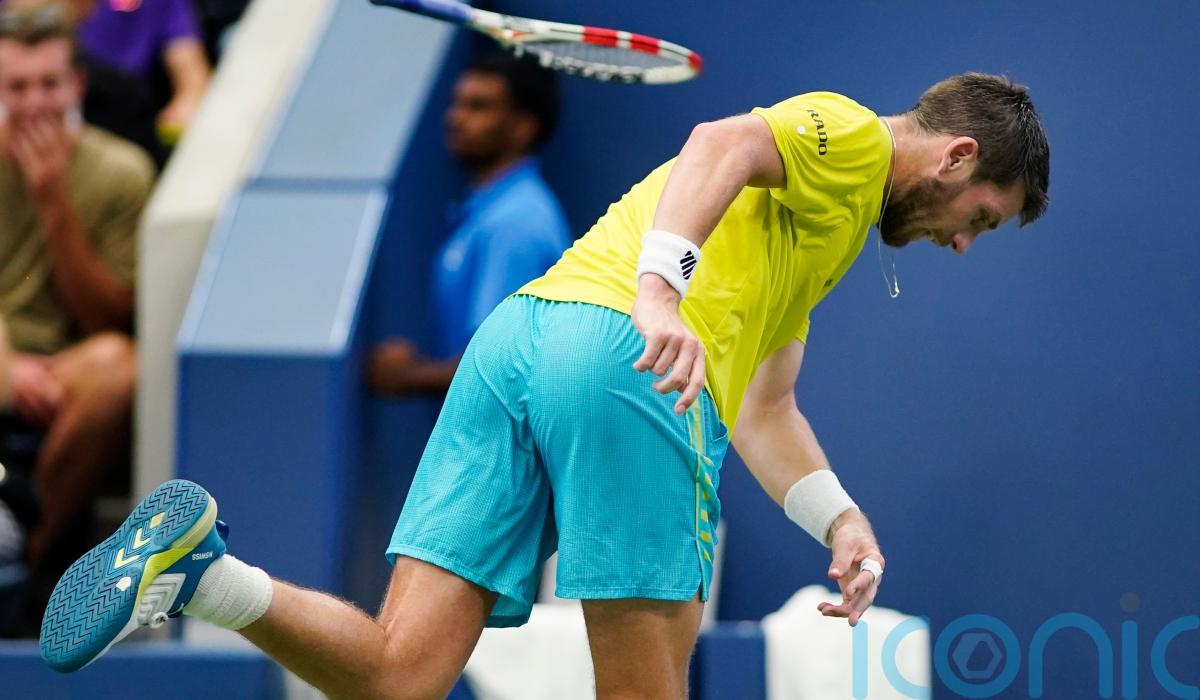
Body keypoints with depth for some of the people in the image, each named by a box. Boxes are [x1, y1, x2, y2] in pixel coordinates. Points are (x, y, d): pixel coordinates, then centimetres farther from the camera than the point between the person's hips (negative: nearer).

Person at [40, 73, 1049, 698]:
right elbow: (720, 146, -12)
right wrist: (661, 287, -28)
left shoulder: (821, 233, 37)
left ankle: (201, 569, -22)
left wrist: (838, 517, 21)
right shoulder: (846, 134, 9)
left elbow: (764, 409, 36)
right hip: (622, 353, -8)